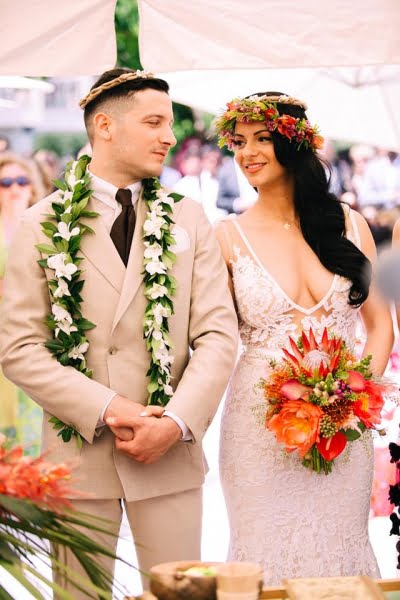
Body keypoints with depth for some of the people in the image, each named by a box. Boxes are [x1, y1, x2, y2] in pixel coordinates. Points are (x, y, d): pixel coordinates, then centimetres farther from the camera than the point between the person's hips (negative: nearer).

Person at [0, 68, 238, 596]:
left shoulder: (188, 220, 7)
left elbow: (218, 334, 0)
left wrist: (177, 423, -13)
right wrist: (106, 409, -14)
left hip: (170, 453, 1)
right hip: (77, 451, -1)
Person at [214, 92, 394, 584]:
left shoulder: (349, 225, 5)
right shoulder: (228, 236, 0)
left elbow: (380, 324, 9)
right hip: (260, 423, -2)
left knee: (336, 549, 10)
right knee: (267, 555, 3)